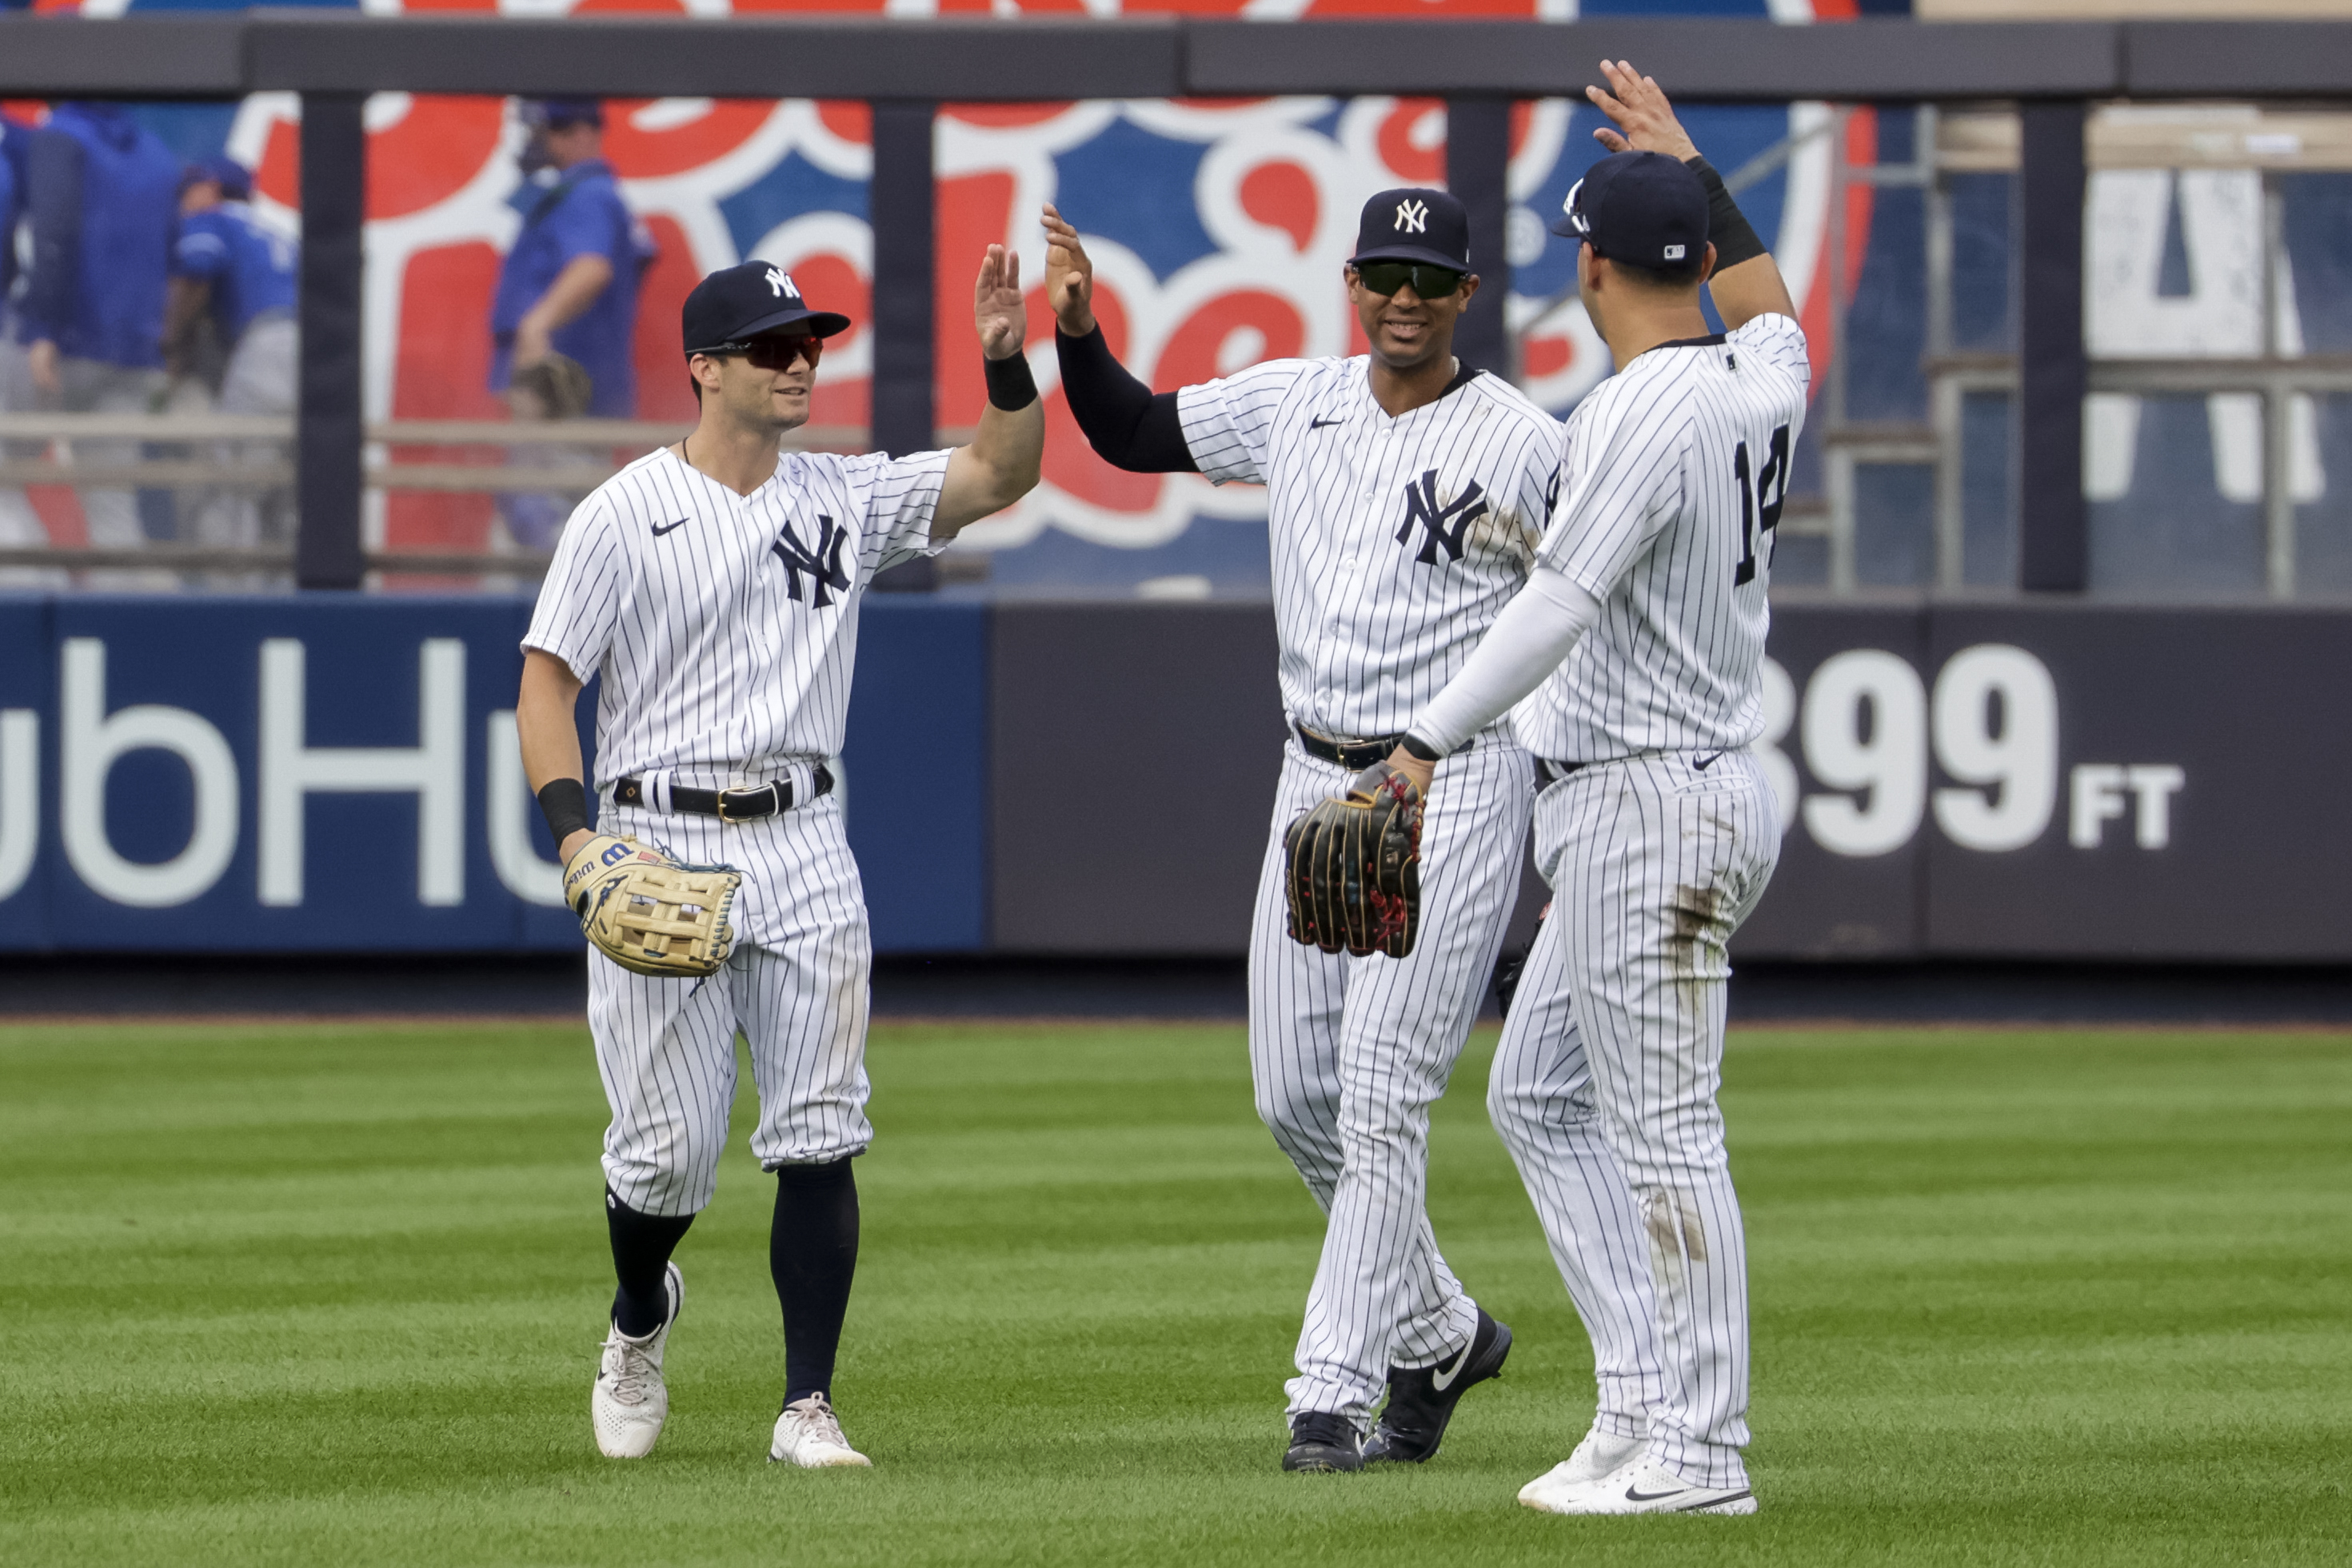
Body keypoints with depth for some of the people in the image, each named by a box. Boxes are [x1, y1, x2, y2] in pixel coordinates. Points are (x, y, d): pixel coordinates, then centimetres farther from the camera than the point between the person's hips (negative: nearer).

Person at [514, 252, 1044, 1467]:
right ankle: (640, 1320, 31)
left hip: (801, 844, 3)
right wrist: (575, 834, -18)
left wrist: (1005, 360, -11)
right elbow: (546, 681, -5)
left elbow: (1001, 475, 6)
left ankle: (808, 1405, -2)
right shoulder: (626, 514, -3)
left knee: (818, 1139, -6)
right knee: (669, 1150, -1)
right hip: (658, 846, -3)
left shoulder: (844, 498, 10)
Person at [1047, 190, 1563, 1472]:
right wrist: (1077, 330, -1)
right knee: (1295, 1100, 9)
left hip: (1453, 796, -6)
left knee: (1381, 1100, -11)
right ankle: (1441, 1337, 27)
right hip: (1315, 786, 6)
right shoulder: (1295, 403, 7)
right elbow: (1132, 434, 16)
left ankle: (1333, 1391, -9)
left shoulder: (1527, 447, -9)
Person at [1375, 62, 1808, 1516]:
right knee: (1541, 1097, 15)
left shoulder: (1644, 411, -18)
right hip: (1628, 810, 10)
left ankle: (1702, 1449, -5)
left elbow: (1561, 604, -26)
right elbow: (1772, 308, 35)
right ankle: (1646, 1403, 13)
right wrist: (1689, 167, 41)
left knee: (1665, 1135, -7)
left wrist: (1428, 742, -26)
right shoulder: (1759, 389, 10)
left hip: (1655, 807, -10)